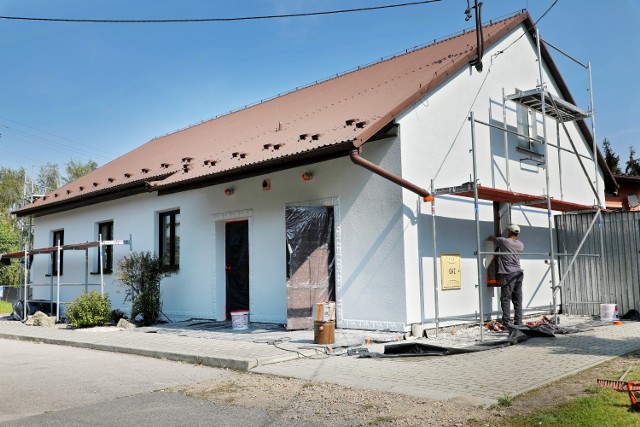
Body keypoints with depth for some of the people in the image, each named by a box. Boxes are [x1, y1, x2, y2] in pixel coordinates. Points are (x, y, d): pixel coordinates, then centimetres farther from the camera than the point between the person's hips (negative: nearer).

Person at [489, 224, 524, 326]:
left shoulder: (503, 241, -5)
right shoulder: (520, 244, 11)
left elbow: (491, 238, 12)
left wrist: (491, 237, 37)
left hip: (508, 274, -6)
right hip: (519, 273, 6)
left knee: (506, 298, -6)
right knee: (518, 299, 8)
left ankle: (507, 322, -11)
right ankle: (518, 322, 11)